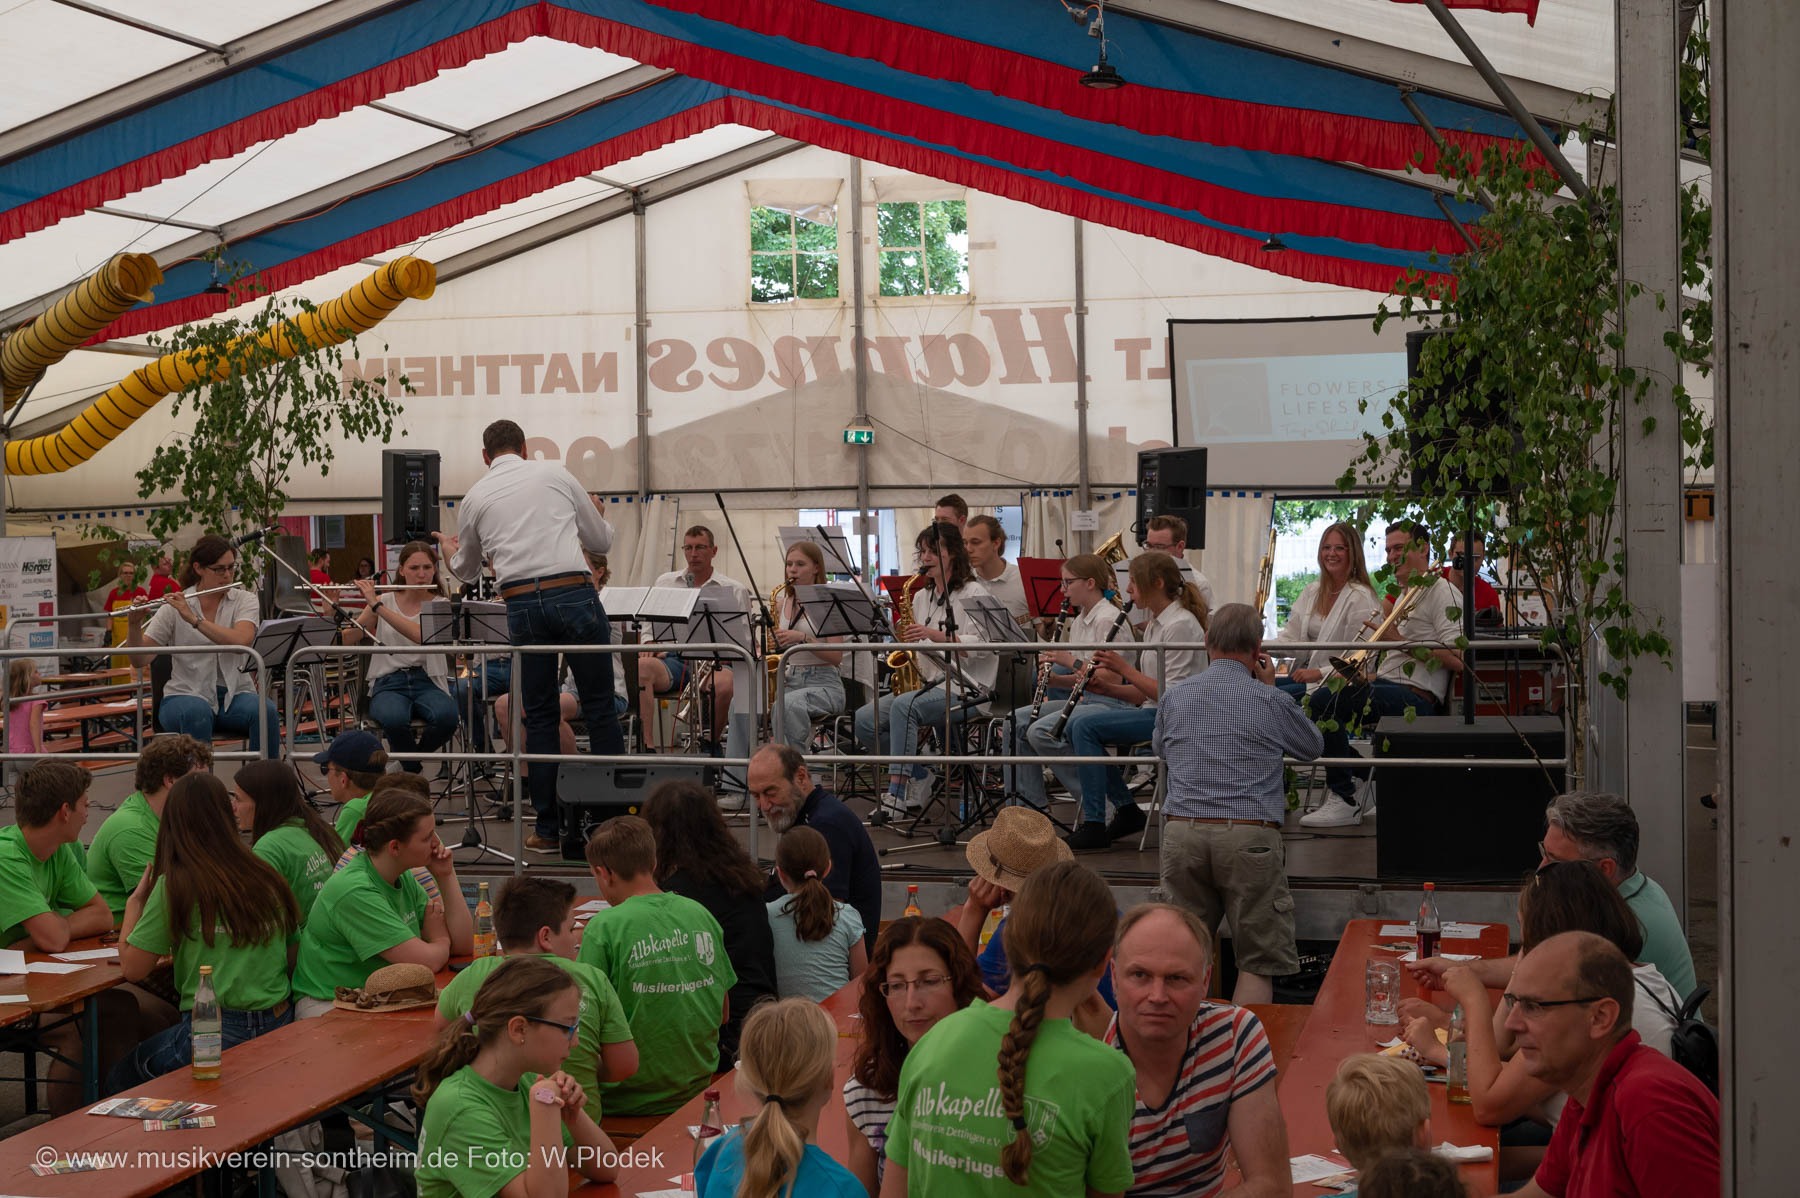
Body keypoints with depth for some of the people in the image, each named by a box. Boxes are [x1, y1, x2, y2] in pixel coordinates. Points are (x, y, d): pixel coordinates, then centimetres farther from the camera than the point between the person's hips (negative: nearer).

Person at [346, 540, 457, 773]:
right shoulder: (384, 601, 11)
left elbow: (421, 635, -17)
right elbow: (344, 640, 6)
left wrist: (377, 605, -19)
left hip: (426, 681, 0)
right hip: (388, 683, 0)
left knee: (446, 716, -36)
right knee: (394, 719, -37)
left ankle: (417, 755, -2)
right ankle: (412, 771, -6)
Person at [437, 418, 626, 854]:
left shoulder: (475, 497, 13)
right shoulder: (555, 475, 10)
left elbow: (467, 570, 29)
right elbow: (602, 541, 16)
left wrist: (450, 552, 52)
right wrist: (593, 516, 39)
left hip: (522, 603, 1)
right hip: (574, 594, -1)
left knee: (540, 717, 10)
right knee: (600, 709, 6)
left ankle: (549, 829, 10)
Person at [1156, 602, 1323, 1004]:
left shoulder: (1174, 700, 10)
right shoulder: (1271, 701, -1)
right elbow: (1313, 747, 17)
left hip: (1181, 833, 4)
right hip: (1249, 836, -3)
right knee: (1260, 962, 3)